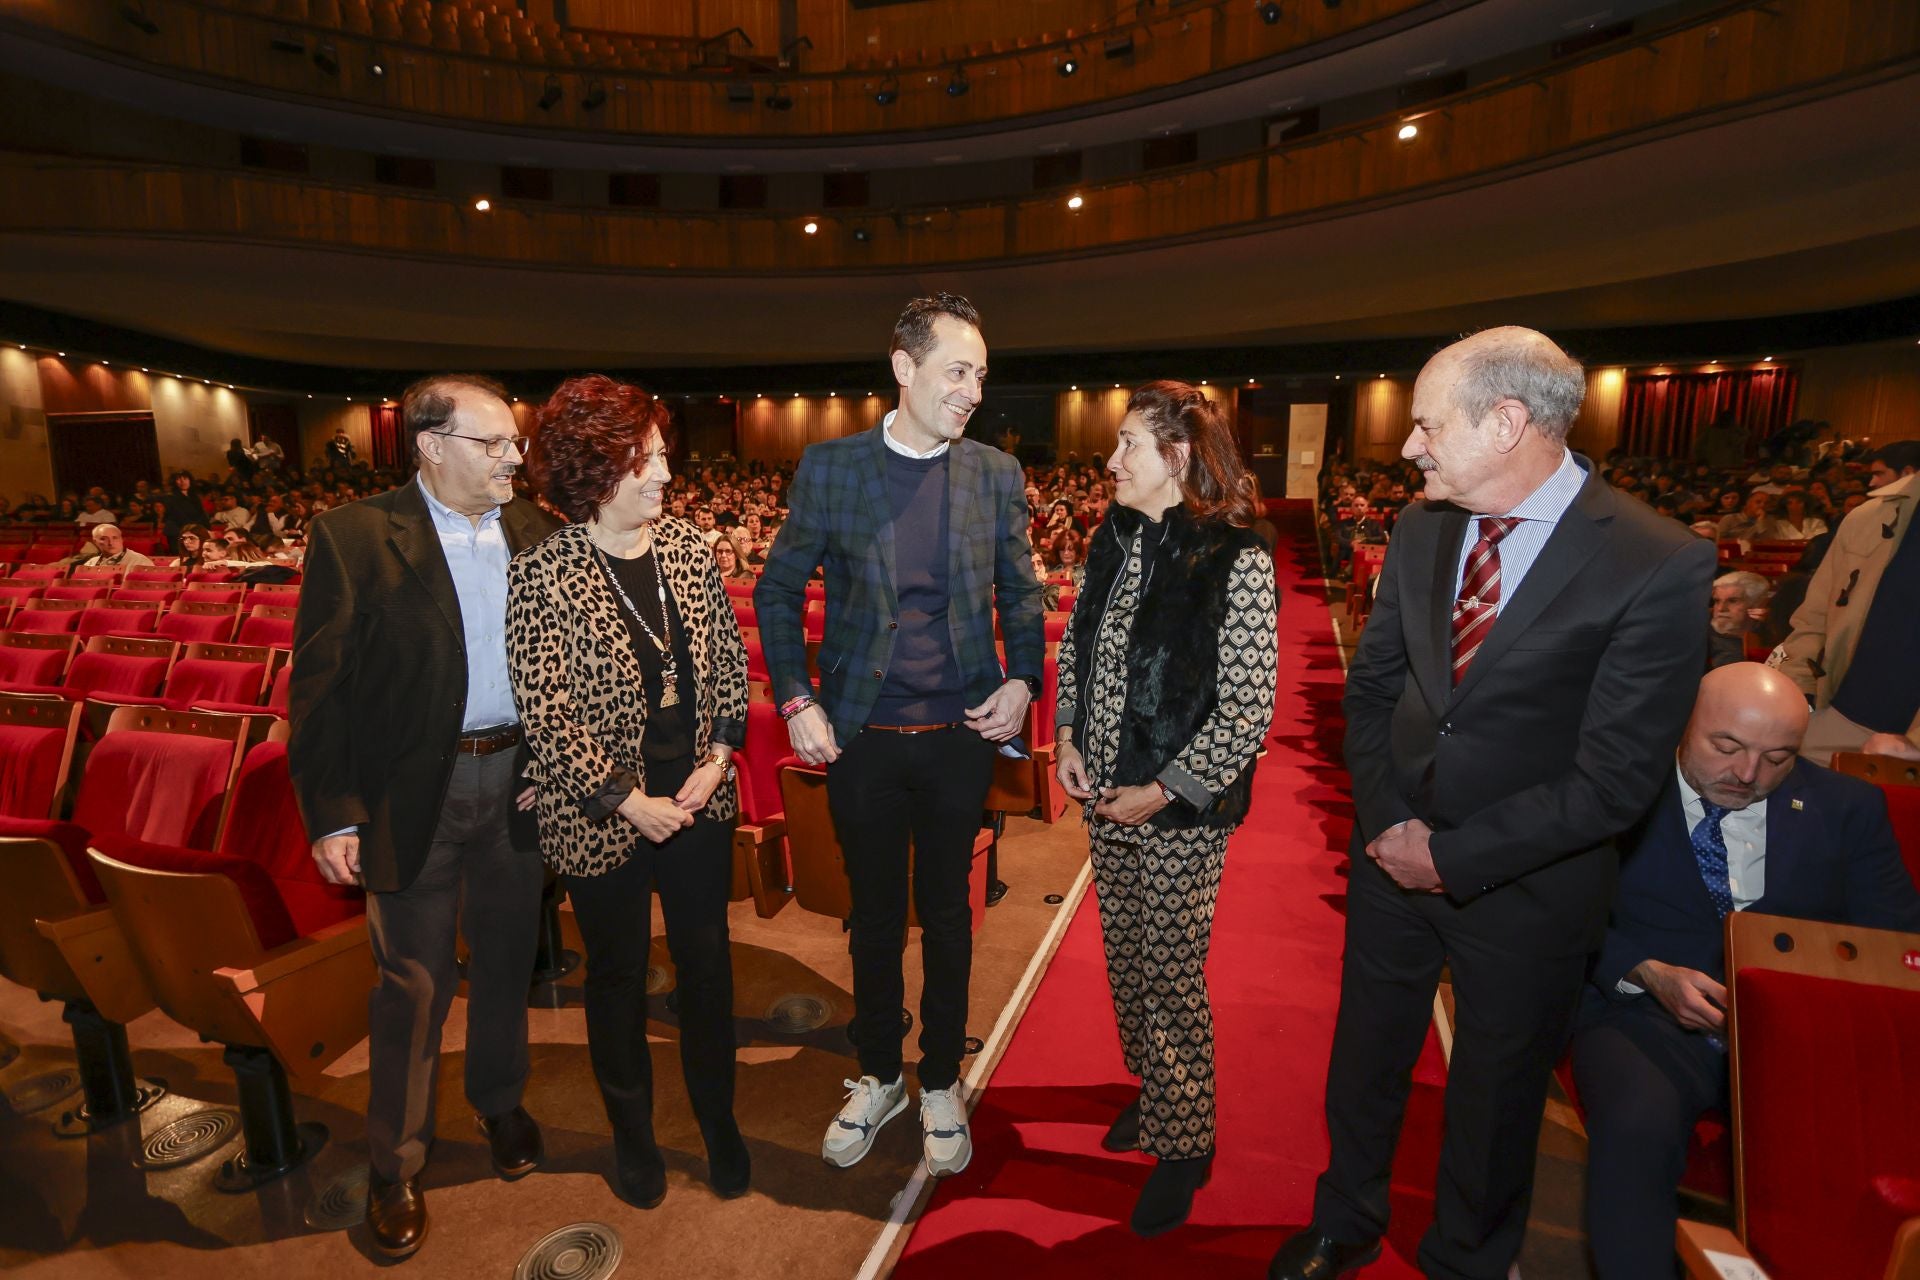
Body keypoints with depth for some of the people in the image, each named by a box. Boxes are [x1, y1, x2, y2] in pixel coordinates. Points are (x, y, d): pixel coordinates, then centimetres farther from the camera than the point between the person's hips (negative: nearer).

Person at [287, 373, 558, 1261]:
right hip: (414, 796, -3)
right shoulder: (353, 536, -9)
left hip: (518, 781, 4)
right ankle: (395, 1165, 33)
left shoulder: (535, 531, 2)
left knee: (507, 957, 20)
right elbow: (320, 686, -9)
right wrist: (333, 814, -12)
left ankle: (499, 1100, 46)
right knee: (414, 982, 10)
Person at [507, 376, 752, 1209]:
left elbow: (729, 662, 3)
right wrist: (627, 802, -15)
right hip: (602, 818, -3)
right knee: (618, 975, 17)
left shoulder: (687, 547, -2)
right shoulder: (541, 576, -14)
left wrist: (719, 757, -8)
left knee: (707, 961, 15)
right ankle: (631, 1130, 42)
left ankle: (717, 1116, 40)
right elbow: (546, 717, -14)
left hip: (700, 800, 3)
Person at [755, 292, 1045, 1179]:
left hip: (960, 736, 1)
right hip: (861, 736, 0)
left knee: (947, 913, 15)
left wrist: (1023, 681, -6)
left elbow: (1020, 593, 9)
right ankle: (877, 1077, 39)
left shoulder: (997, 474, 0)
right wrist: (795, 701, -6)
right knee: (873, 915, 15)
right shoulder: (829, 466, -4)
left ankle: (940, 1082, 37)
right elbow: (779, 590, 2)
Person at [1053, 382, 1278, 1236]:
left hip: (1180, 810, -6)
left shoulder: (1235, 559, -18)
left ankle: (1184, 1141, 31)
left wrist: (1161, 791, -17)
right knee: (1125, 957, 20)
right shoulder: (1115, 540, 3)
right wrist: (1068, 738, 2)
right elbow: (1076, 644, 14)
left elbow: (1248, 710, -18)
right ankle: (1153, 1093, 45)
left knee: (1171, 974, 7)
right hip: (1104, 793, 7)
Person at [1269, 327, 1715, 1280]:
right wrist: (1386, 820, -9)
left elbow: (1615, 778, -20)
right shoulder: (1422, 528, -4)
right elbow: (1371, 684, 2)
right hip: (1394, 850, 5)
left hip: (1524, 882, -4)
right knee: (1365, 1055, 22)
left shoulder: (1659, 566, -20)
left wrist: (1452, 855, -18)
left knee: (1495, 1093, 19)